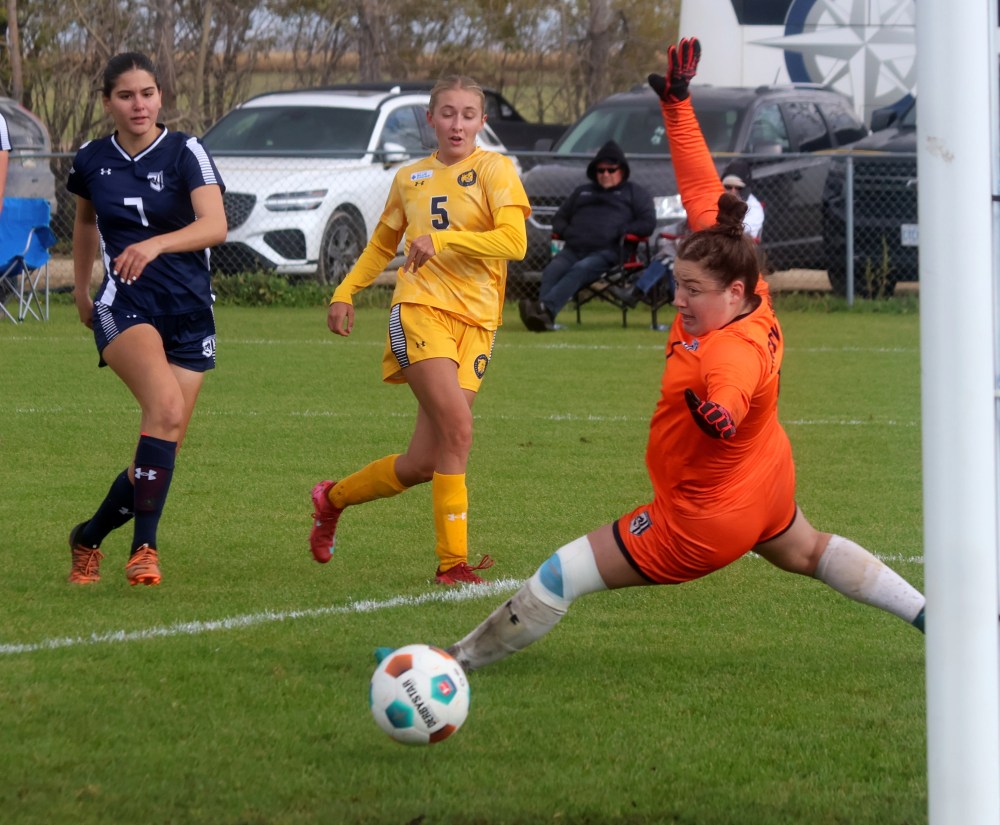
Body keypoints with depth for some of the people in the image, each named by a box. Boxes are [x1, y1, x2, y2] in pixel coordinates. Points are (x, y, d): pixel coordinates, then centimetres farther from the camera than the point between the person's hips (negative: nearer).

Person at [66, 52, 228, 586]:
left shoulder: (185, 153, -5)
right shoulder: (91, 161, 4)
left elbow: (215, 226, -21)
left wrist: (155, 244, -37)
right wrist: (80, 289, 29)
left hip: (190, 315, 1)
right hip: (126, 306, -1)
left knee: (163, 449, 1)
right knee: (166, 405, -29)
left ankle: (89, 538, 23)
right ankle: (144, 548, -26)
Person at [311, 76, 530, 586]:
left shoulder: (494, 169, 4)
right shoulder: (410, 178, 15)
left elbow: (514, 241, -11)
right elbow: (383, 244, 30)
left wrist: (442, 240, -17)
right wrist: (346, 292, 18)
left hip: (476, 320, 0)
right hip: (420, 309, 0)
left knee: (424, 464, 1)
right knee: (457, 428, -24)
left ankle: (333, 498, 29)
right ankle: (453, 560, -22)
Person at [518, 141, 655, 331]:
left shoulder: (634, 193, 21)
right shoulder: (582, 192, 35)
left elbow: (648, 223, 9)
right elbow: (559, 219, 37)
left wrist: (619, 232, -5)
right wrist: (565, 231, 12)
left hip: (606, 252, -4)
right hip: (572, 250, 4)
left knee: (580, 270, -37)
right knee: (553, 270, -31)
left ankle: (546, 308, -58)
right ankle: (543, 316, -54)